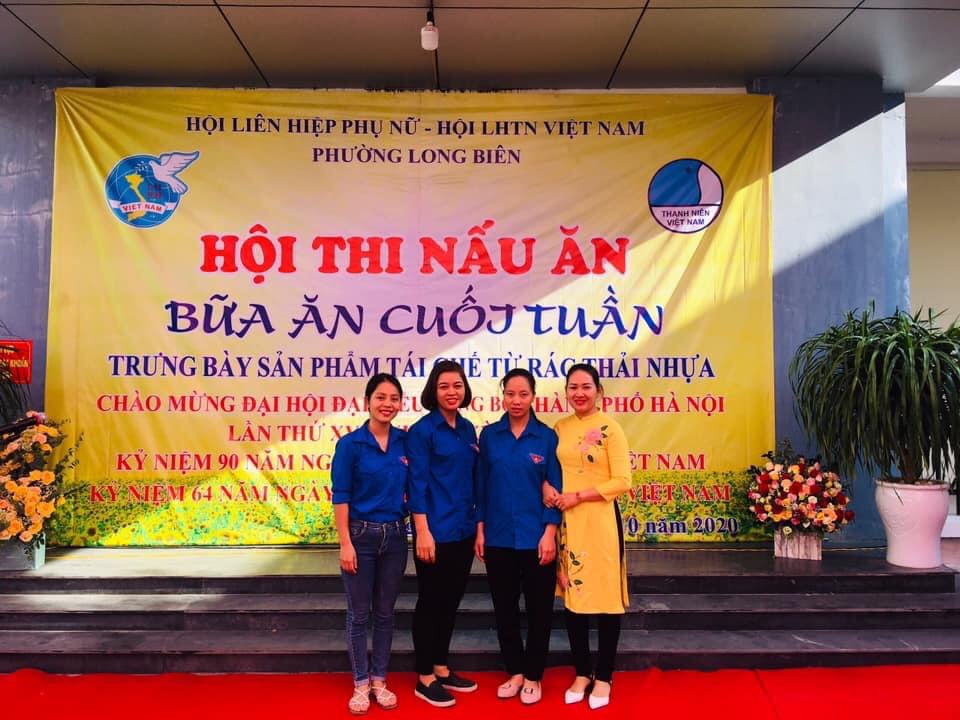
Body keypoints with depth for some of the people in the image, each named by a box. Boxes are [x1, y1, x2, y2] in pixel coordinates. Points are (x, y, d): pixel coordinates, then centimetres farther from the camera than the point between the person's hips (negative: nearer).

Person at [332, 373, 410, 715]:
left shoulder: (405, 442, 1)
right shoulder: (350, 444, -10)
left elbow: (411, 488, 8)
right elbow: (340, 496, -10)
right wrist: (345, 543, -13)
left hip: (395, 535, 3)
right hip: (361, 534, -3)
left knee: (385, 612, 14)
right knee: (358, 614, 8)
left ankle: (379, 680, 29)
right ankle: (361, 683, 24)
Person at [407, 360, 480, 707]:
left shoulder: (468, 429, 9)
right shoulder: (422, 430, -10)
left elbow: (473, 480, 13)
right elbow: (417, 484, -14)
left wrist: (479, 526, 11)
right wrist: (423, 532, -18)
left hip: (464, 530, 7)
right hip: (436, 531, -7)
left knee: (451, 601, 16)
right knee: (430, 602, 6)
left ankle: (441, 668, 31)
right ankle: (424, 678, 20)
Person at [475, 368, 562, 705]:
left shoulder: (547, 437, -3)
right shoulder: (489, 435, 2)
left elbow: (554, 488, -4)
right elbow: (481, 485, 4)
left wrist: (549, 533, -10)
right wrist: (479, 529, 0)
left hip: (535, 537, -2)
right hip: (498, 537, 2)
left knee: (538, 608, 9)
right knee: (504, 608, 13)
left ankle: (533, 676, 27)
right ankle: (515, 672, 30)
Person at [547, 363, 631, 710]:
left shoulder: (610, 428, -7)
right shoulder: (560, 428, 7)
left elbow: (622, 481, -12)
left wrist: (578, 496, -16)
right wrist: (547, 488, -9)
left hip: (600, 521, -4)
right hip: (566, 522, 5)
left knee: (605, 596, 4)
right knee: (572, 594, 11)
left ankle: (603, 677, 21)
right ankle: (581, 673, 27)